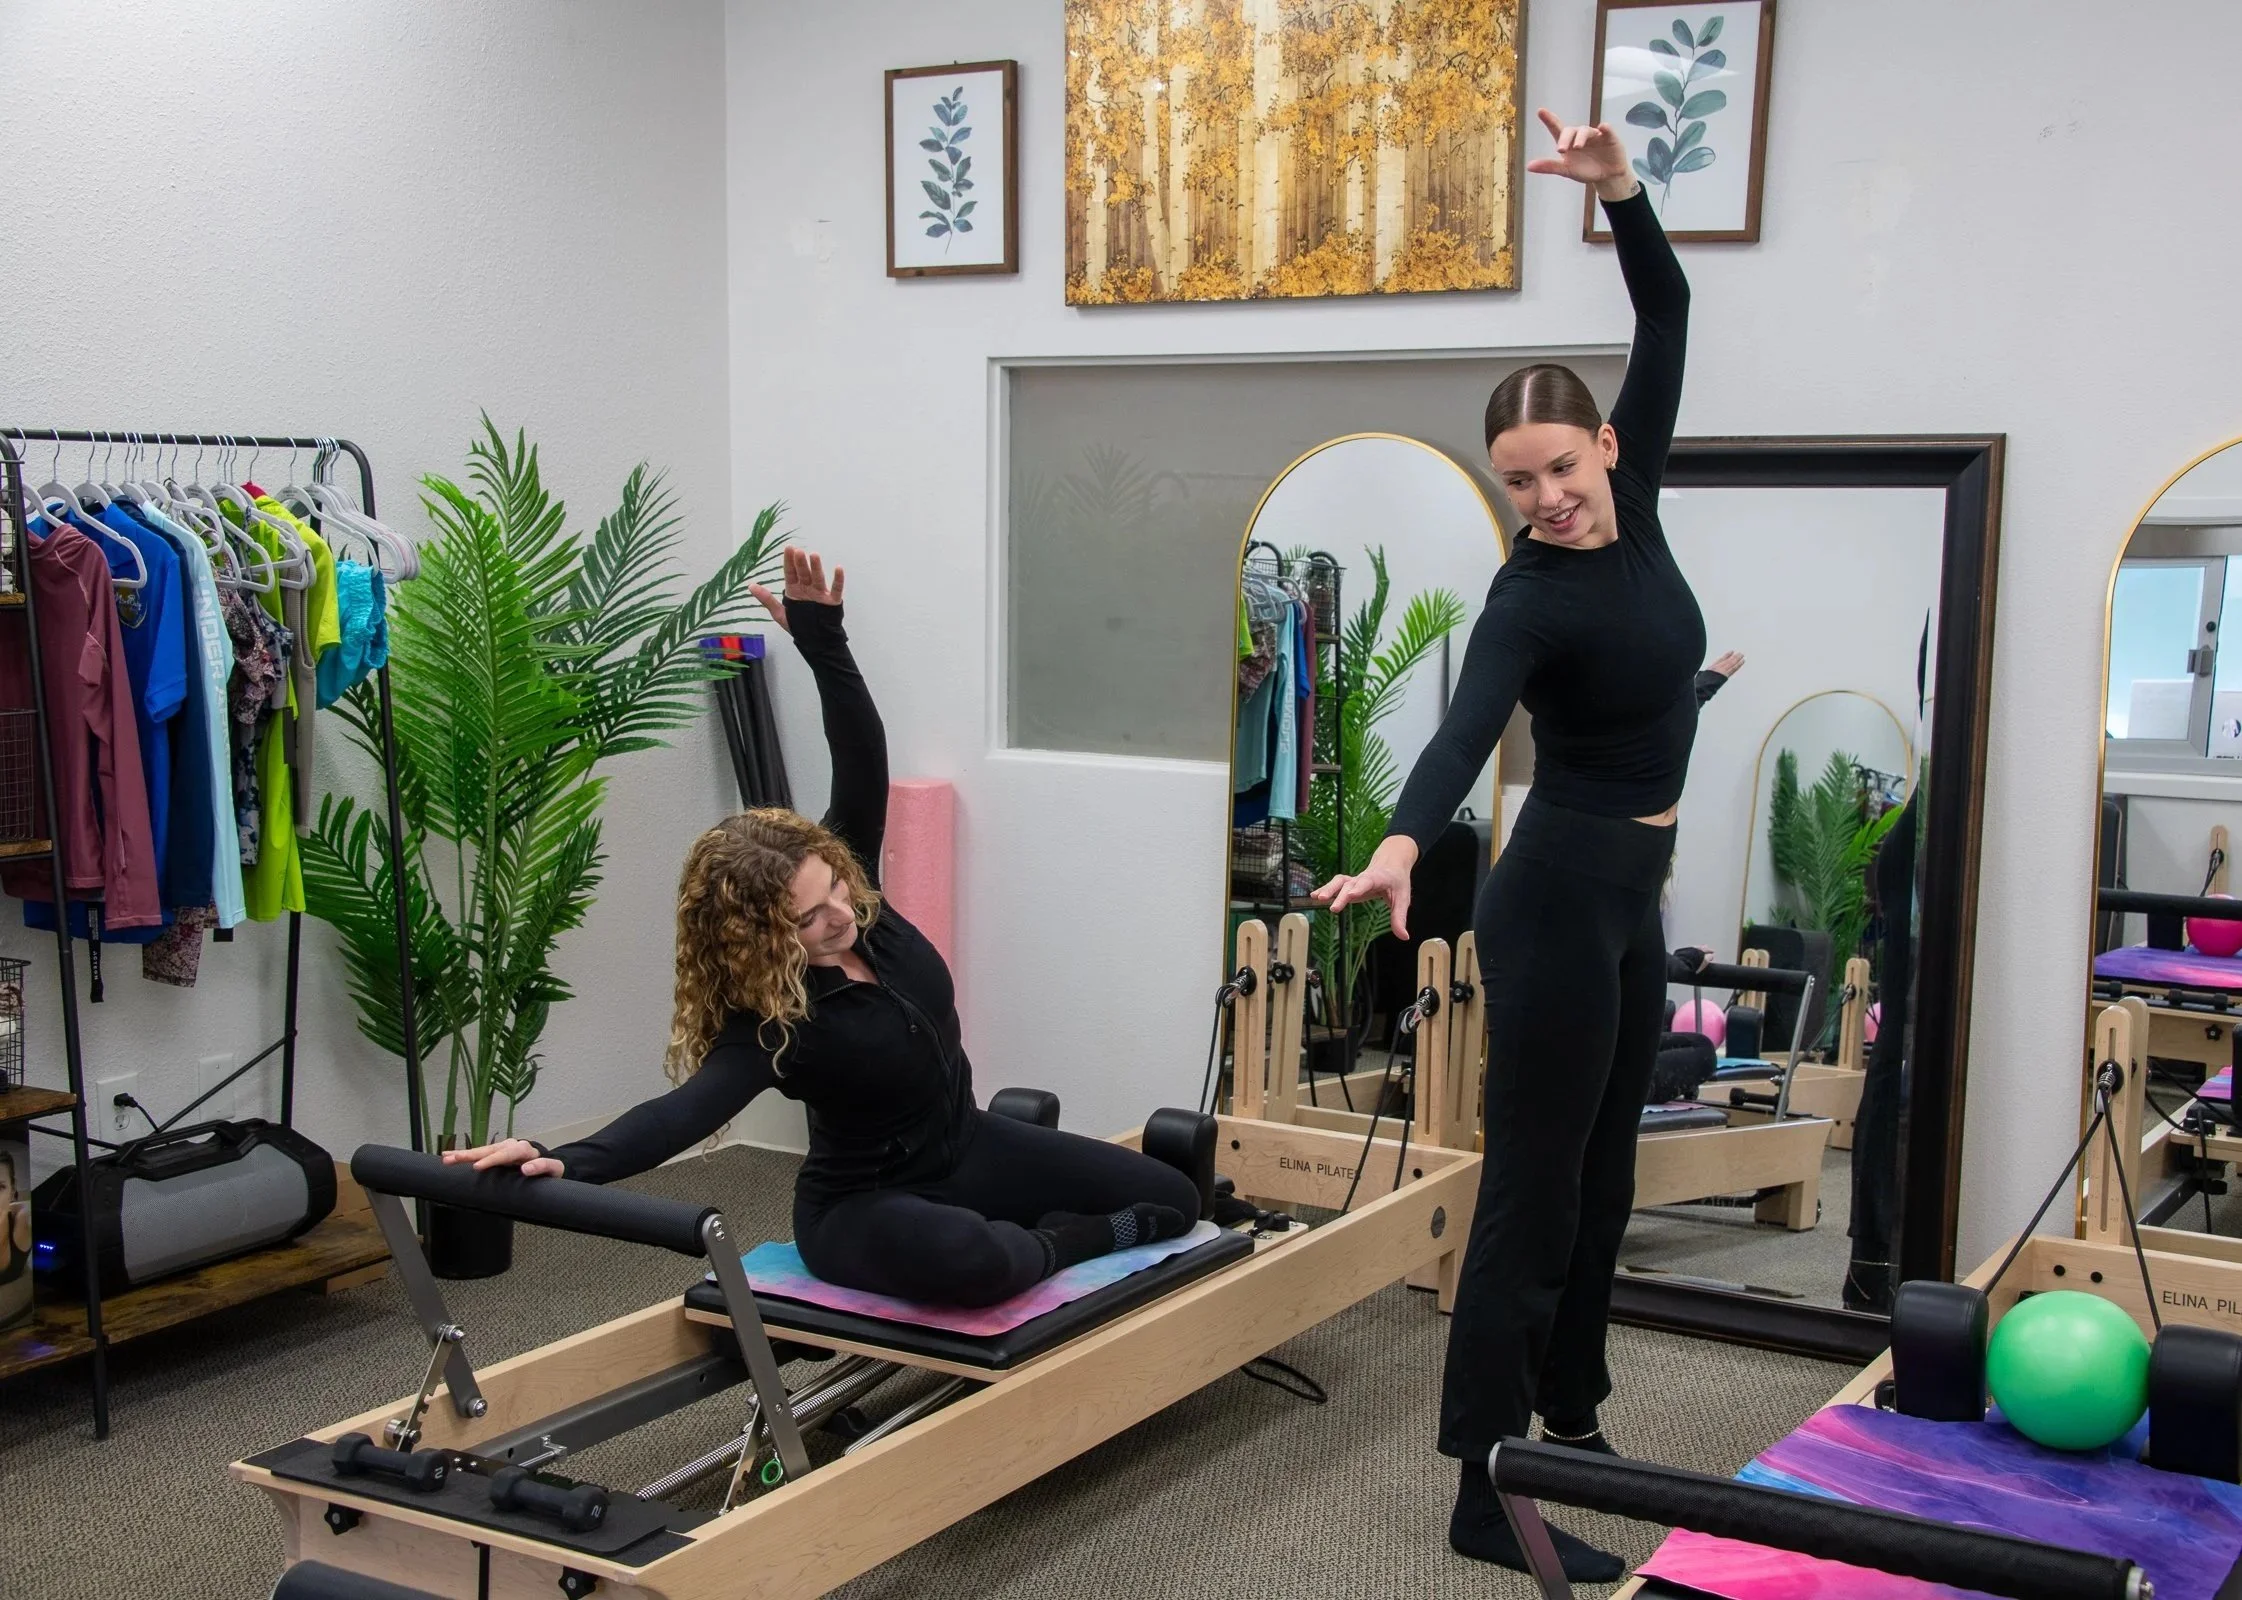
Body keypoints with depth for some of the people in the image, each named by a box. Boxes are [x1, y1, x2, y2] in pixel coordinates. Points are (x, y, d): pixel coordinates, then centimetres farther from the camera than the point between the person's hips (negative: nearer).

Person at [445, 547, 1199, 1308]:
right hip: (864, 1205, -7)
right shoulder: (770, 1026, -29)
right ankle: (1064, 1242, -10)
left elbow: (863, 766, -18)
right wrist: (566, 1161, -63)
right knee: (973, 1262, -42)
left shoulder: (855, 897, -12)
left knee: (1173, 1199, 4)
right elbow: (688, 1107, -45)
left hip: (964, 1146, 7)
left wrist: (822, 639, -31)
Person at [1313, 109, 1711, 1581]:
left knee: (1604, 1173, 17)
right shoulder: (1531, 595, -19)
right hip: (1562, 891, -8)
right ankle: (1485, 1497, 1)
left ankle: (1573, 1416, 31)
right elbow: (1468, 726, -37)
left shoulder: (1631, 507, 2)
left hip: (1630, 889, 8)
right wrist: (1403, 842, -55)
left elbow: (1668, 315, 5)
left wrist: (1622, 190, -10)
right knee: (1533, 1190, -5)